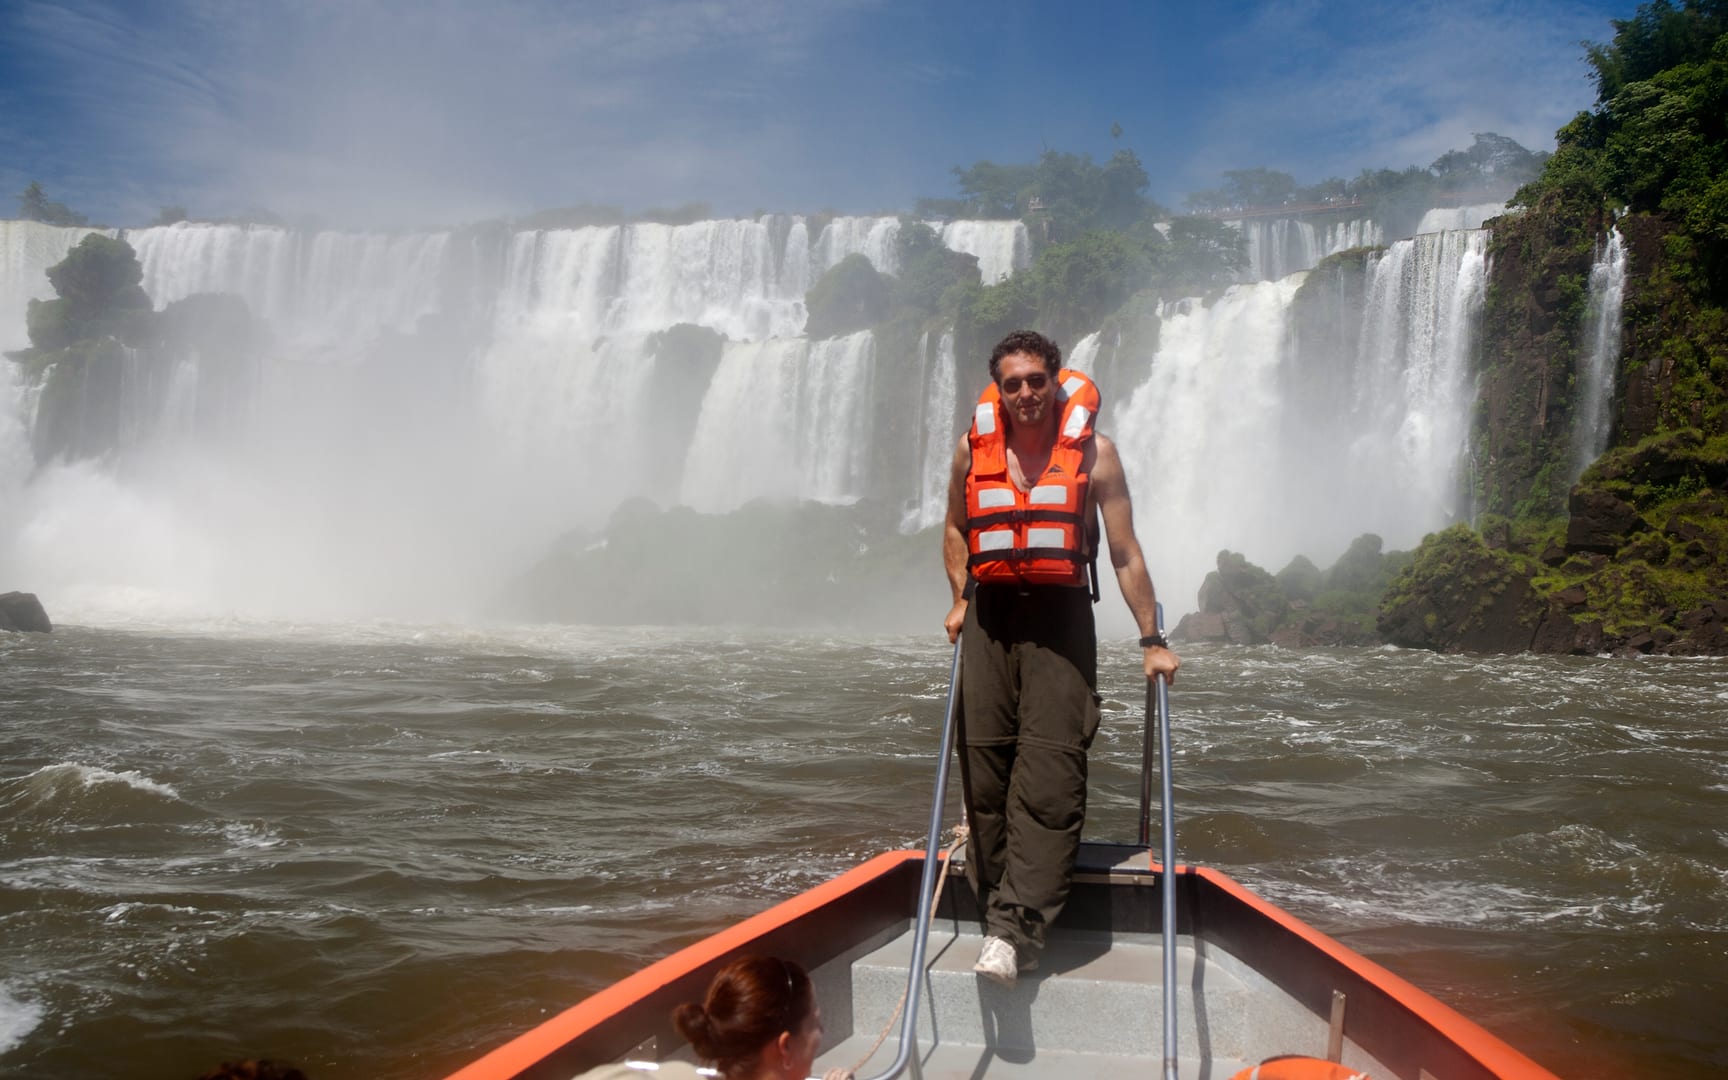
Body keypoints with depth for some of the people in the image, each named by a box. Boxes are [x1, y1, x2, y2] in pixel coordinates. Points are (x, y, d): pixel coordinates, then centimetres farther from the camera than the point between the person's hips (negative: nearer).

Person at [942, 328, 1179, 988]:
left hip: (1061, 618, -3)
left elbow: (1125, 553, 0)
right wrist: (960, 601, 11)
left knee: (1048, 774, -12)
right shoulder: (973, 448, 5)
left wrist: (1152, 641, -1)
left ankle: (1013, 926, -16)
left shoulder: (1093, 451, -2)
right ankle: (1000, 911, 10)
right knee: (985, 771, 0)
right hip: (989, 616, 3)